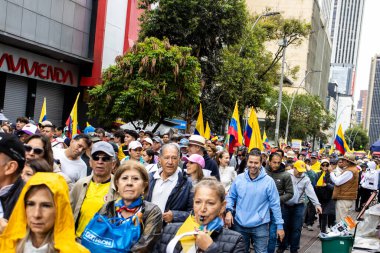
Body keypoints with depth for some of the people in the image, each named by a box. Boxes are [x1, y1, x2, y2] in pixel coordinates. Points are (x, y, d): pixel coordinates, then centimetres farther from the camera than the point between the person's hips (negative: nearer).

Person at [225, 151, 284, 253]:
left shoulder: (268, 181, -9)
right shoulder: (239, 178, -2)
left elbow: (275, 204, -5)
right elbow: (231, 197, 9)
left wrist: (279, 225, -4)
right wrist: (228, 211, -9)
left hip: (260, 226, -3)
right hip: (239, 225, 3)